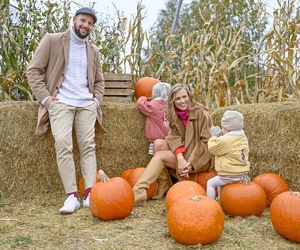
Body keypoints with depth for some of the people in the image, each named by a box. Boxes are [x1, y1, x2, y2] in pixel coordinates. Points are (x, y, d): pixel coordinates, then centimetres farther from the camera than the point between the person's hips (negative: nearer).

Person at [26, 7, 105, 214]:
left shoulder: (93, 50, 18)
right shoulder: (52, 40, 5)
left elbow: (99, 80, 24)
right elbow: (33, 70, 1)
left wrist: (97, 100, 6)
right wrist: (44, 97, -9)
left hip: (86, 104, 4)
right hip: (60, 102, -4)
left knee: (88, 147, -7)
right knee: (63, 145, -19)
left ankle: (90, 195, -10)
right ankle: (72, 196, -18)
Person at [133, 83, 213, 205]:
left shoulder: (201, 113, -14)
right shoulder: (174, 115, 3)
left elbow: (206, 142, -17)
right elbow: (174, 138, -10)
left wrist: (191, 164, -25)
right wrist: (180, 158, -29)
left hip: (200, 157, -6)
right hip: (183, 153, 6)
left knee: (160, 155, -19)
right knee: (158, 143, -15)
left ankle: (139, 191, -23)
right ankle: (163, 186, -8)